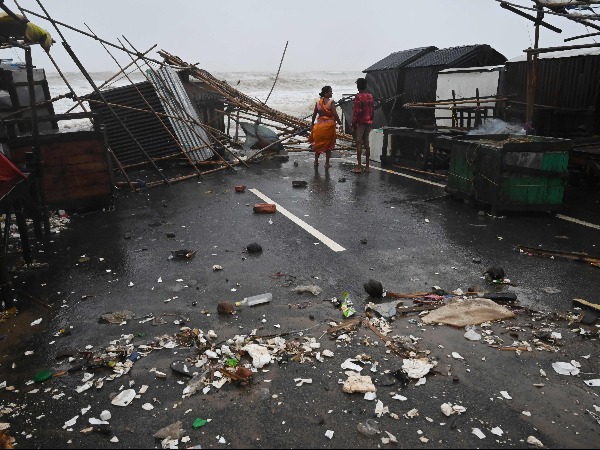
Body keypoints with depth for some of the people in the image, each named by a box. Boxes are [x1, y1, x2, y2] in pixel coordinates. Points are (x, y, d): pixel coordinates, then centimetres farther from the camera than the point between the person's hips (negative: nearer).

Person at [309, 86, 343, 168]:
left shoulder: (318, 102, 2)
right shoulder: (331, 102, -13)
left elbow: (314, 114, 7)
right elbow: (335, 114, -16)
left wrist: (312, 123, 20)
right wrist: (340, 123, -6)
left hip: (319, 125, 4)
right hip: (329, 125, -4)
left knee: (318, 144, 16)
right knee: (328, 145, 8)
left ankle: (316, 162, 22)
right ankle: (327, 163, 10)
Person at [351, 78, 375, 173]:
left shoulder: (358, 97, -11)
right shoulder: (370, 96, 10)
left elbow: (356, 112, -15)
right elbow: (372, 110, 12)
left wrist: (353, 125, -11)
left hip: (360, 123, -7)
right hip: (368, 122, 7)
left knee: (359, 143, -4)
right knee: (366, 143, 10)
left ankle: (359, 166, -6)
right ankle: (367, 166, 13)